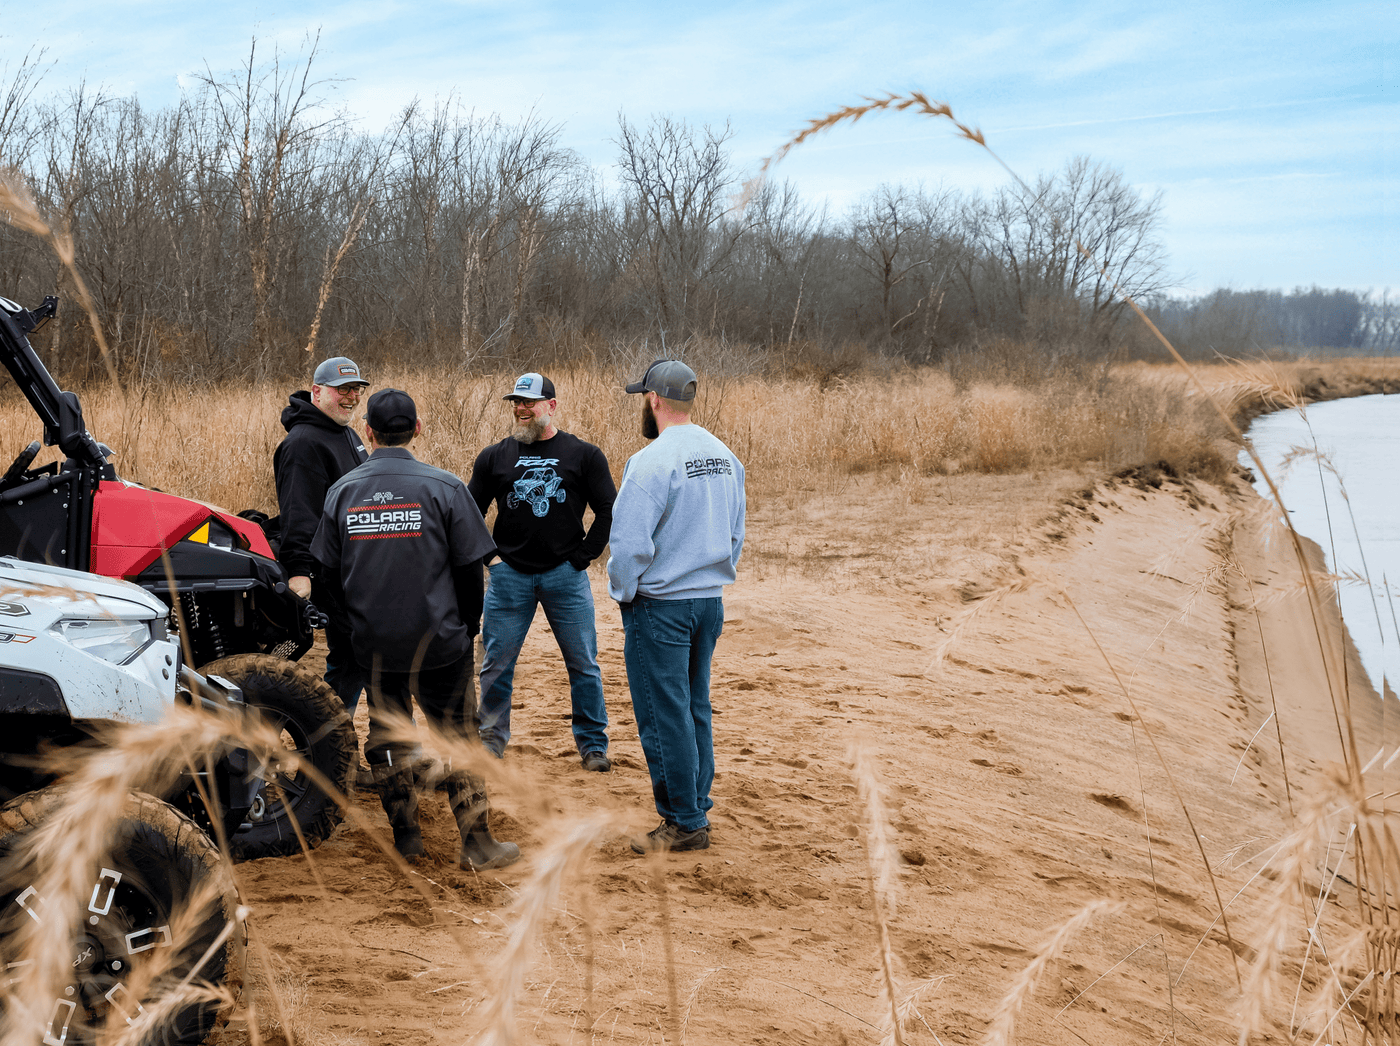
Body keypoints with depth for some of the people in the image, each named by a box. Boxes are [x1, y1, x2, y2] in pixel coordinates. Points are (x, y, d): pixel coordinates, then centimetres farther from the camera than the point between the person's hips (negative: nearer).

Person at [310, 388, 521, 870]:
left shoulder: (341, 491, 0)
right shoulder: (444, 487, -9)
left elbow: (330, 572, 7)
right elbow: (469, 569, -5)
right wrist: (466, 628, 10)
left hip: (374, 647, 3)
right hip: (439, 643, -2)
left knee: (387, 736, 18)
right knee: (458, 737, 7)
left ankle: (405, 832, 24)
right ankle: (477, 843, 8)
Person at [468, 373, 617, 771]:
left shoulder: (584, 455, 1)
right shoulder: (494, 457, 6)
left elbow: (609, 511, 3)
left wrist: (584, 555, -3)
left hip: (566, 575, -1)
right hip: (510, 574, 1)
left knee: (583, 663, 3)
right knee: (496, 662, 4)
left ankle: (593, 743, 14)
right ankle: (491, 739, 18)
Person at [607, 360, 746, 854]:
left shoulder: (652, 461, -18)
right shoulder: (725, 456, 7)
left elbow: (629, 543, -21)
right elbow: (736, 533, 13)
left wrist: (623, 594, -6)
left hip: (660, 606, -8)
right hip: (711, 601, 8)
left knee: (664, 717, 1)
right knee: (695, 710, 16)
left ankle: (684, 823, 6)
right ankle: (696, 809, 23)